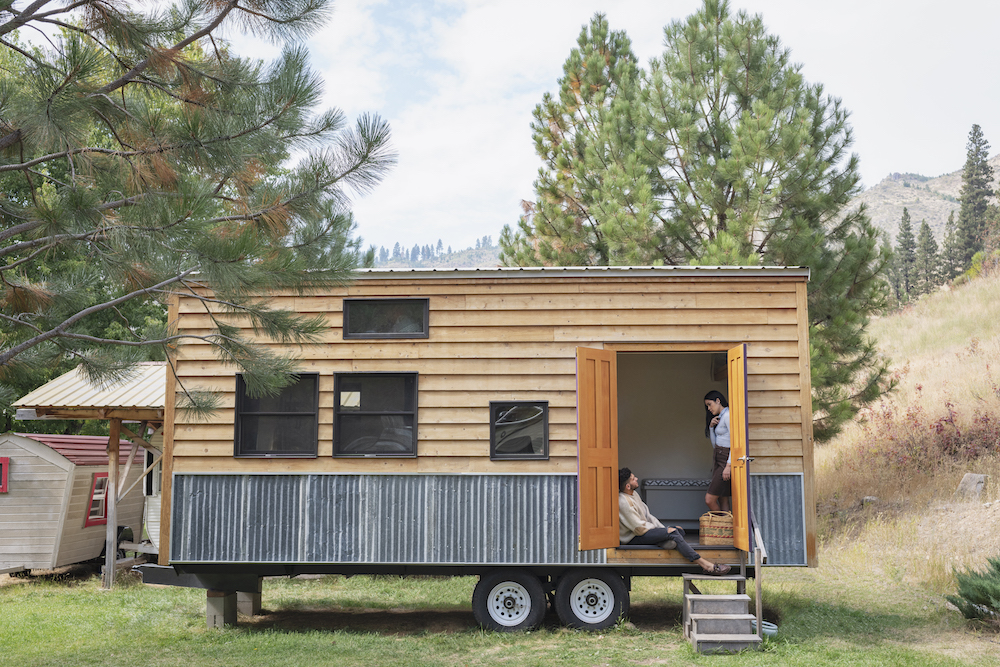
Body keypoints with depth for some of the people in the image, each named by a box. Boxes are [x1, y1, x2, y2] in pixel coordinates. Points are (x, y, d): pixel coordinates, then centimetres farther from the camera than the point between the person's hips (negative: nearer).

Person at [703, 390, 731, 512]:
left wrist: (728, 465, -24)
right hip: (718, 460, 10)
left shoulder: (727, 416, -12)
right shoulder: (719, 418, 18)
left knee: (709, 499, -12)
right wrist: (711, 426, 3)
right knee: (723, 501, 6)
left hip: (726, 460, -10)